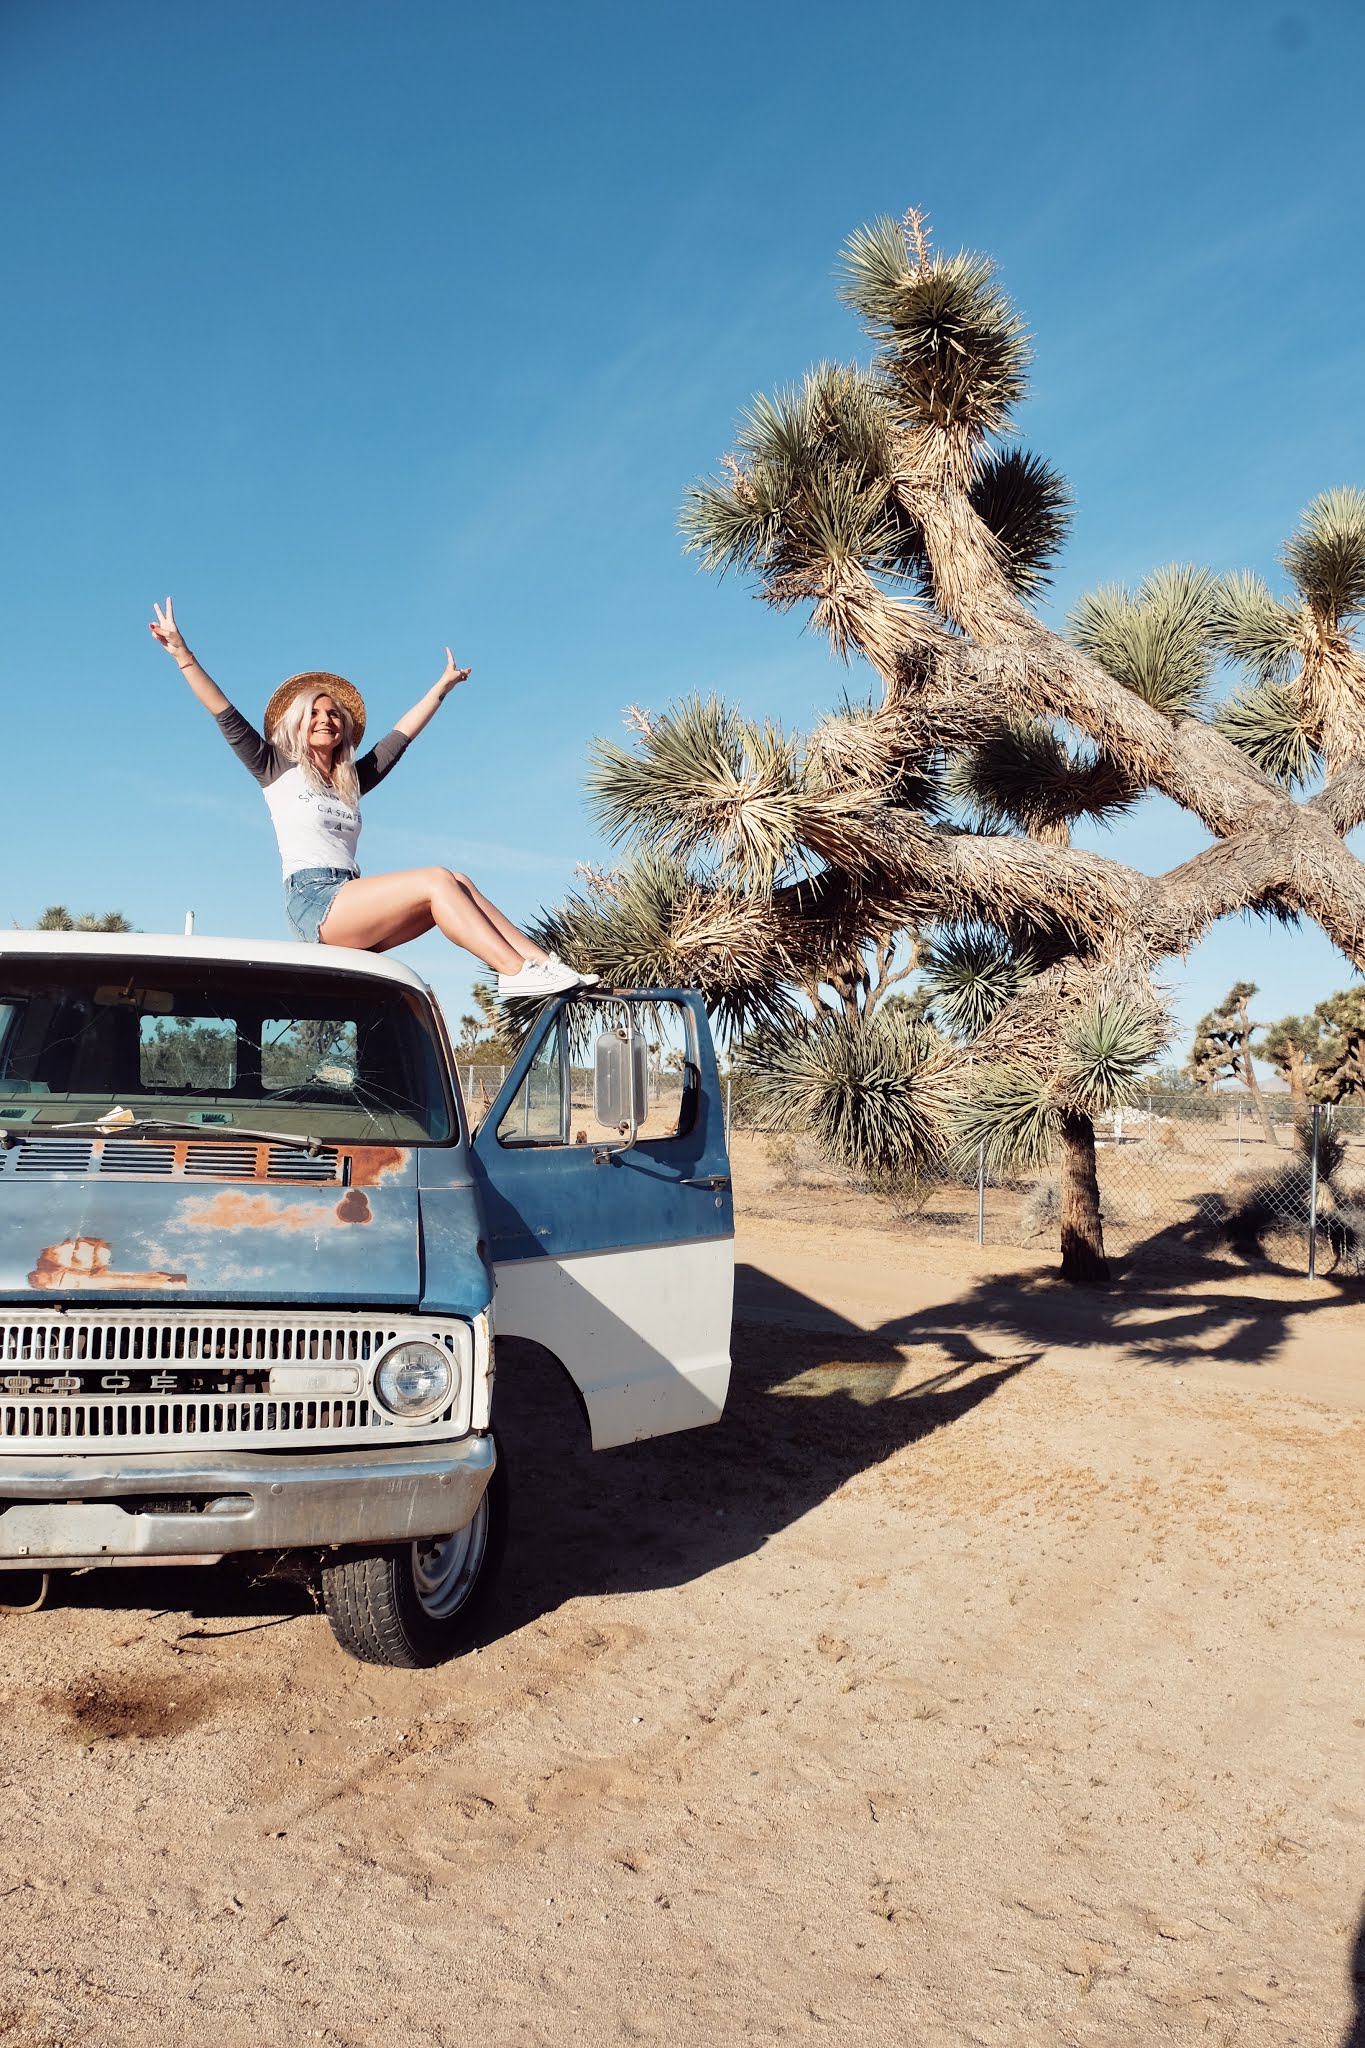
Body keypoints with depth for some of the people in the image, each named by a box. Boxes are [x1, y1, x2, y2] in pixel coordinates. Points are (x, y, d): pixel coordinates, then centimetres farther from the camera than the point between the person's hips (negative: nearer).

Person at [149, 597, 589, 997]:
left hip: (353, 907, 6)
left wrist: (442, 686, 39)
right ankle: (515, 972, -31)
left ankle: (543, 961, -25)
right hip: (313, 900, -6)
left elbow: (401, 735, 33)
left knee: (457, 883, -14)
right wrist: (182, 654, -1)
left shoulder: (352, 780, 27)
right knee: (437, 880, -23)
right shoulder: (278, 771, 13)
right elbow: (227, 717, 5)